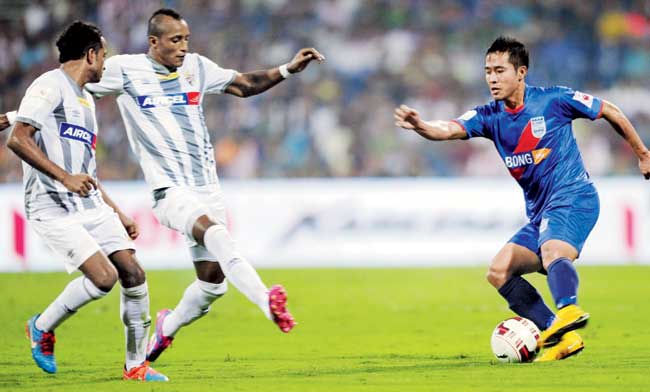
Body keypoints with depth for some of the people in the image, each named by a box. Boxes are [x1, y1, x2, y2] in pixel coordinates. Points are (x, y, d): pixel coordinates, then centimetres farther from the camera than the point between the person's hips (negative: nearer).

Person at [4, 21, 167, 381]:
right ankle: (42, 328, 5)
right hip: (53, 208, -9)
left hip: (90, 204, 9)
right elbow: (17, 139, -19)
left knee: (133, 273, -2)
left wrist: (118, 215, 24)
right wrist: (64, 177, -25)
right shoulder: (49, 86, -7)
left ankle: (136, 365, 8)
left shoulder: (86, 100, 22)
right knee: (104, 276, -19)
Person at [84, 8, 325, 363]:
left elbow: (244, 85, 19)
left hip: (206, 187, 6)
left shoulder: (196, 67, 10)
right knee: (216, 234, -34)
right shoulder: (123, 69, -2)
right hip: (169, 188, -6)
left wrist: (288, 69, 8)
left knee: (212, 282, 4)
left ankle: (168, 326, 31)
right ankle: (267, 302, -48)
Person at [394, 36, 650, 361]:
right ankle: (562, 335, -10)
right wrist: (419, 125, -35)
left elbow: (610, 112, 7)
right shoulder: (490, 117, 6)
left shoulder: (554, 100, -5)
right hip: (539, 213, 7)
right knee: (499, 271, -4)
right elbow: (448, 130, -12)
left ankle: (569, 310, -60)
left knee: (552, 252, -34)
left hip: (573, 198, -7)